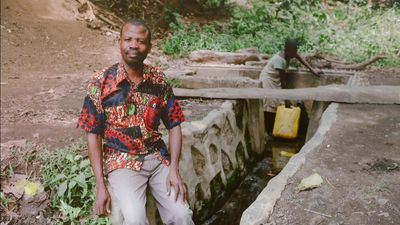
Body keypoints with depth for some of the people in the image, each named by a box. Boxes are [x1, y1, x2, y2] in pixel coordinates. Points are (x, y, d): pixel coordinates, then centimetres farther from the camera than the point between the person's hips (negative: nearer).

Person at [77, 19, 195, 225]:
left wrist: (174, 169, -7)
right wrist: (100, 185, -9)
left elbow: (174, 125, 5)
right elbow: (93, 135, -5)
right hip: (122, 162, -2)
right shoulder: (101, 82, -7)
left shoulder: (159, 80, 1)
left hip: (158, 158, 3)